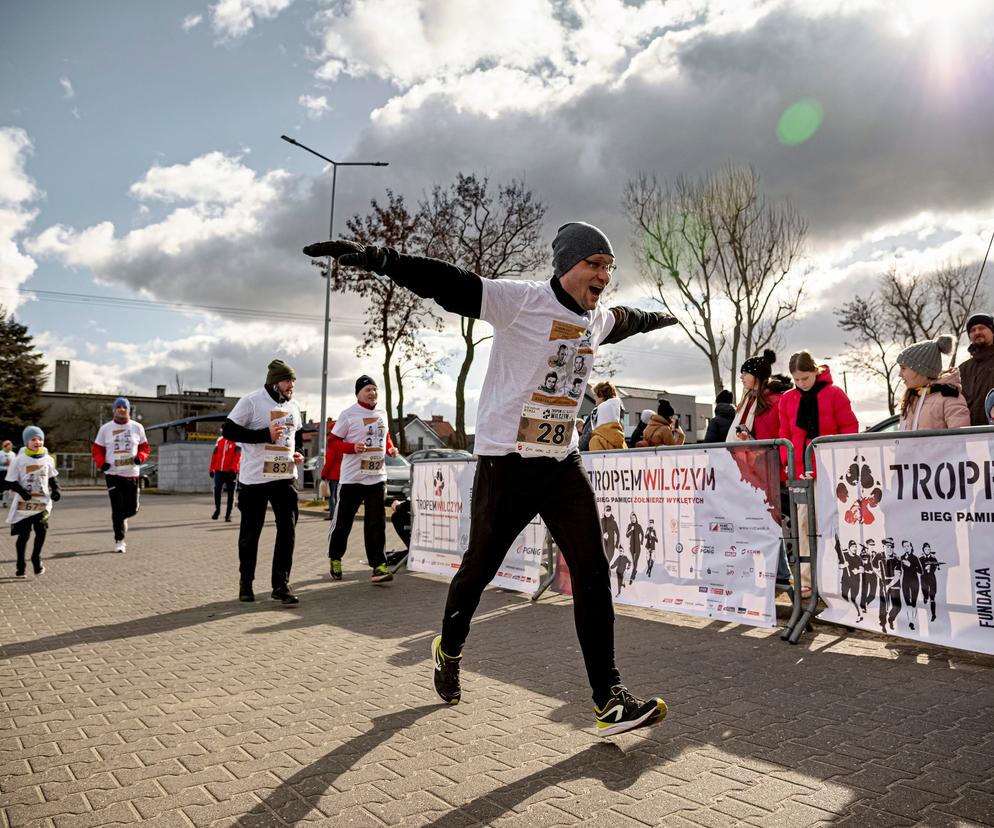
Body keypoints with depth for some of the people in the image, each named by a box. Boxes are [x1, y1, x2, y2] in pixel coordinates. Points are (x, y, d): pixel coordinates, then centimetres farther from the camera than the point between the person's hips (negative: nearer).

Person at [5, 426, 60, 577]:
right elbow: (10, 482, -2)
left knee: (42, 530, -11)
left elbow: (52, 477, 18)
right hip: (24, 503, -2)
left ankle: (36, 558, 11)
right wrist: (21, 491, -18)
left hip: (43, 502, 2)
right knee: (24, 534, 4)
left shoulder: (47, 459, 5)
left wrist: (55, 490, 2)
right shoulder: (19, 460, -4)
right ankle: (21, 565, 19)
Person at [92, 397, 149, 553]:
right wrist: (101, 463, -10)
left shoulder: (137, 427, 5)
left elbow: (145, 448, 10)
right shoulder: (105, 428, 4)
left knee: (132, 508, 3)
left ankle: (118, 518, 37)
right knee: (117, 509, -4)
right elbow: (97, 449, 8)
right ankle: (119, 541, 8)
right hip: (113, 474, -1)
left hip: (132, 474, 1)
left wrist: (140, 457, -11)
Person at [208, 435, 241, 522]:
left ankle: (228, 514, 11)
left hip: (230, 472, -4)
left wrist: (233, 469, -26)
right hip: (219, 470, 4)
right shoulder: (220, 440, 12)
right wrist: (211, 469, 14)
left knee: (230, 493, 3)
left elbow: (238, 456, -16)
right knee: (217, 489, -2)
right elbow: (214, 455, 16)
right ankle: (217, 509, 21)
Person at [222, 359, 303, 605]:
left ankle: (281, 585, 7)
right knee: (250, 533, 8)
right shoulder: (251, 401, -9)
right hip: (254, 479, -5)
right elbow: (229, 430, -13)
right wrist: (265, 434, -19)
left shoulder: (293, 406, 11)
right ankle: (245, 583, 25)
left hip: (285, 477, 5)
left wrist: (297, 453, 6)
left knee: (288, 530, -1)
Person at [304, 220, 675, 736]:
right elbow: (449, 285, -23)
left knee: (593, 572, -3)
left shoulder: (598, 318, 11)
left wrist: (658, 318, 55)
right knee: (479, 568, 8)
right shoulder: (521, 300, -12)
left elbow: (624, 321, 35)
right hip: (506, 461, -5)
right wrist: (377, 258, -37)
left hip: (563, 463, 6)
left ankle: (609, 700, 6)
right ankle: (449, 650, 38)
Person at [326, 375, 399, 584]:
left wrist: (391, 448, 5)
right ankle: (335, 559, 28)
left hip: (377, 476, 4)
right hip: (352, 477, -4)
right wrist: (353, 447, -20)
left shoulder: (382, 413, 11)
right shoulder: (348, 414, -6)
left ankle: (378, 566, -1)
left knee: (377, 523, -2)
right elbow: (332, 441, -5)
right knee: (342, 521, 7)